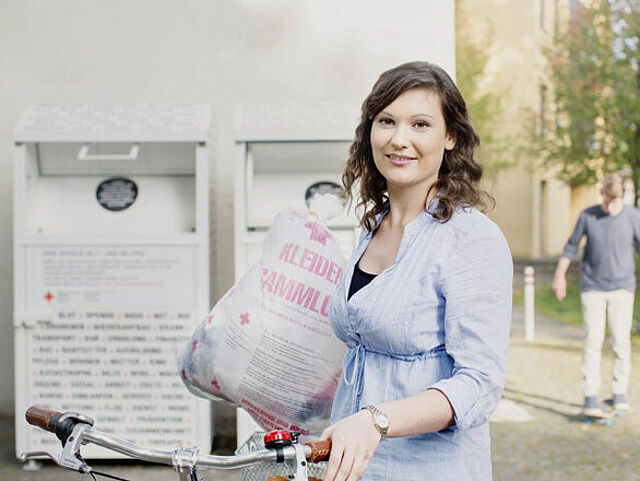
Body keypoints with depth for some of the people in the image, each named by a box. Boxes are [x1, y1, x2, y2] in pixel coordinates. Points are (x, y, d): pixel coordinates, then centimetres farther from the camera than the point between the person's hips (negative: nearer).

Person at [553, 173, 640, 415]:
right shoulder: (587, 216, -1)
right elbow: (571, 246, 10)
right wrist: (560, 276, 13)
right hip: (593, 287, 0)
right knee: (593, 340, -6)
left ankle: (619, 394, 11)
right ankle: (590, 396, -2)